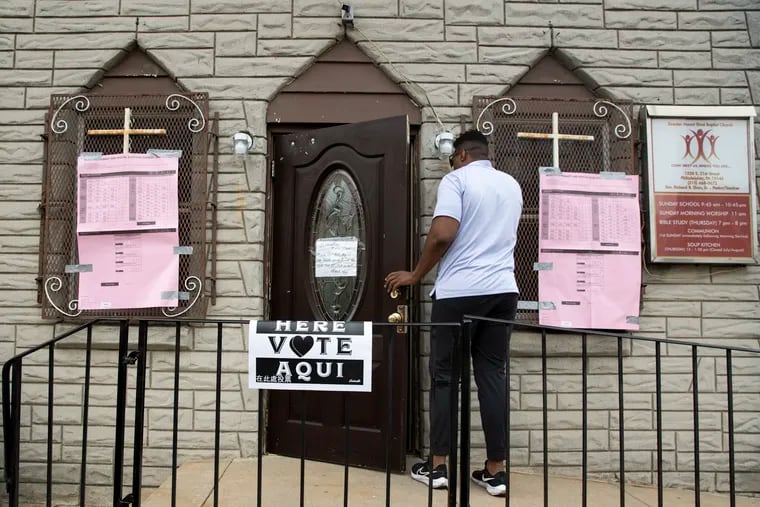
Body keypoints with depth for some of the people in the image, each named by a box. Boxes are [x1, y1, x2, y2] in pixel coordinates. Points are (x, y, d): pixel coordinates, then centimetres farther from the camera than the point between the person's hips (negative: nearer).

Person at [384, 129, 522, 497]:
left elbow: (443, 234, -15)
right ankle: (496, 470, 11)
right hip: (503, 290, 5)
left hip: (459, 290, -5)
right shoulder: (512, 185, 18)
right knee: (493, 375, 8)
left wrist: (416, 275, -3)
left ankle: (437, 466, 11)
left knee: (445, 375, 4)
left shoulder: (456, 179, -2)